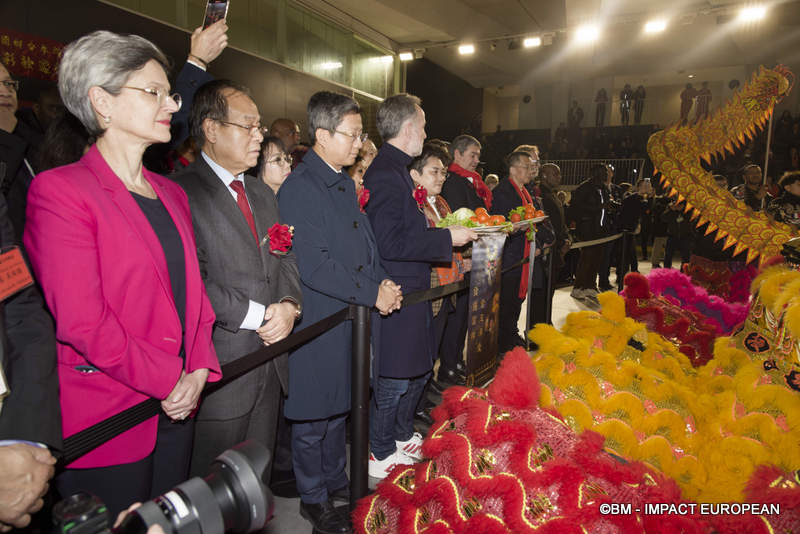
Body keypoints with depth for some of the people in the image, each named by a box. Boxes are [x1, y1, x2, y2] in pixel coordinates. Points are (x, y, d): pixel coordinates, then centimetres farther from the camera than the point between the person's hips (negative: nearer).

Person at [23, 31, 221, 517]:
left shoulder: (171, 194, 11)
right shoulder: (61, 190, -11)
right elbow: (80, 319, -18)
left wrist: (199, 369, -4)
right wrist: (168, 381, -13)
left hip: (177, 409, 6)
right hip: (105, 418, -6)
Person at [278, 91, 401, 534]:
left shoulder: (346, 183, 11)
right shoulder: (299, 189, -17)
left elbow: (366, 243, 18)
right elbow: (314, 267, -23)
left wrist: (384, 282, 1)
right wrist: (373, 293, -18)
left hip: (354, 317, 8)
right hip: (320, 326, -8)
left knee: (338, 407, 23)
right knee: (313, 418, 10)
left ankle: (336, 481, 43)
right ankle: (313, 498, 31)